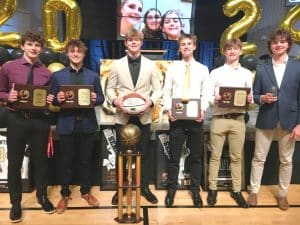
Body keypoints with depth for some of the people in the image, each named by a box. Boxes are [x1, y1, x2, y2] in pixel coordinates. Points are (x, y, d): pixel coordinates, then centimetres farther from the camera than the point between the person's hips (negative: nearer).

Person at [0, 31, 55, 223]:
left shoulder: (46, 73, 2)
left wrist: (51, 100, -13)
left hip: (40, 120, 1)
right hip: (16, 119, -1)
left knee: (40, 160, 14)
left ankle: (42, 196, 36)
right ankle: (16, 202, 29)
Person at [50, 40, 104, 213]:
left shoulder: (93, 76, 7)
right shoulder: (57, 76, 5)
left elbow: (101, 98, 6)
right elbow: (53, 100, 3)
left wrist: (95, 99, -16)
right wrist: (58, 99, -19)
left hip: (87, 124, 1)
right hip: (67, 124, 0)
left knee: (86, 160, 12)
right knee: (65, 161, 8)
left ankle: (86, 191, 29)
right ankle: (65, 195, 25)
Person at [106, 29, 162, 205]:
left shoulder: (151, 65, 5)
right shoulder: (117, 65, 6)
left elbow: (158, 89, 3)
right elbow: (110, 88, 7)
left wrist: (150, 101, -16)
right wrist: (115, 100, -14)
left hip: (143, 116, 0)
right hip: (123, 115, 0)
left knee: (144, 153, 8)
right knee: (122, 153, 9)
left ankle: (145, 187, 24)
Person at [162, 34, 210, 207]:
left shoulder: (203, 69, 7)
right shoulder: (173, 68, 6)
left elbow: (206, 94, 3)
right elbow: (166, 92, 3)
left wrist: (203, 110, -13)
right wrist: (169, 109, -11)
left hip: (196, 117, 1)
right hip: (176, 117, -1)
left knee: (196, 156, 10)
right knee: (174, 156, 7)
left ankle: (196, 191, 24)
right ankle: (171, 190, 21)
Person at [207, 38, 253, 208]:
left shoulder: (247, 73, 12)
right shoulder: (215, 72, 7)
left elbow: (251, 99, 11)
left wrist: (249, 100, -11)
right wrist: (215, 100, -18)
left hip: (238, 119, 2)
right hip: (219, 118, -1)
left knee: (237, 157, 9)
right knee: (215, 156, 6)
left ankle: (237, 190, 21)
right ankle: (212, 188, 18)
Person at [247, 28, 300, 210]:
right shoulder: (262, 68, 4)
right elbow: (255, 95, 7)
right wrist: (262, 98, -16)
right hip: (265, 120, 1)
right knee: (259, 158, 8)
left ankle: (283, 194, 29)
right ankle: (254, 191, 24)